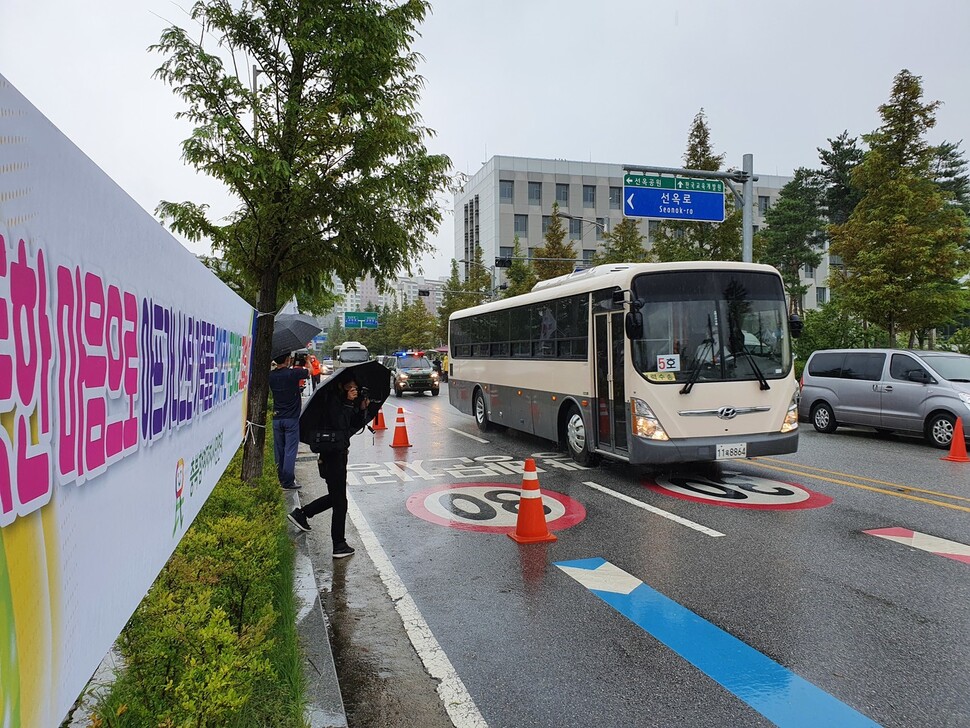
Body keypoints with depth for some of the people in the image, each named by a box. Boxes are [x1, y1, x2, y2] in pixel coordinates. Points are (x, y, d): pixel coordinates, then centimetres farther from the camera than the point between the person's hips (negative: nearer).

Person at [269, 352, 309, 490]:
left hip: (277, 418, 5)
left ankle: (280, 480, 21)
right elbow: (309, 372, 4)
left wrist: (291, 366, 20)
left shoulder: (271, 376, -1)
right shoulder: (293, 373, -14)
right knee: (290, 450, -2)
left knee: (279, 450, 13)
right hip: (291, 418, -5)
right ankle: (288, 481, -4)